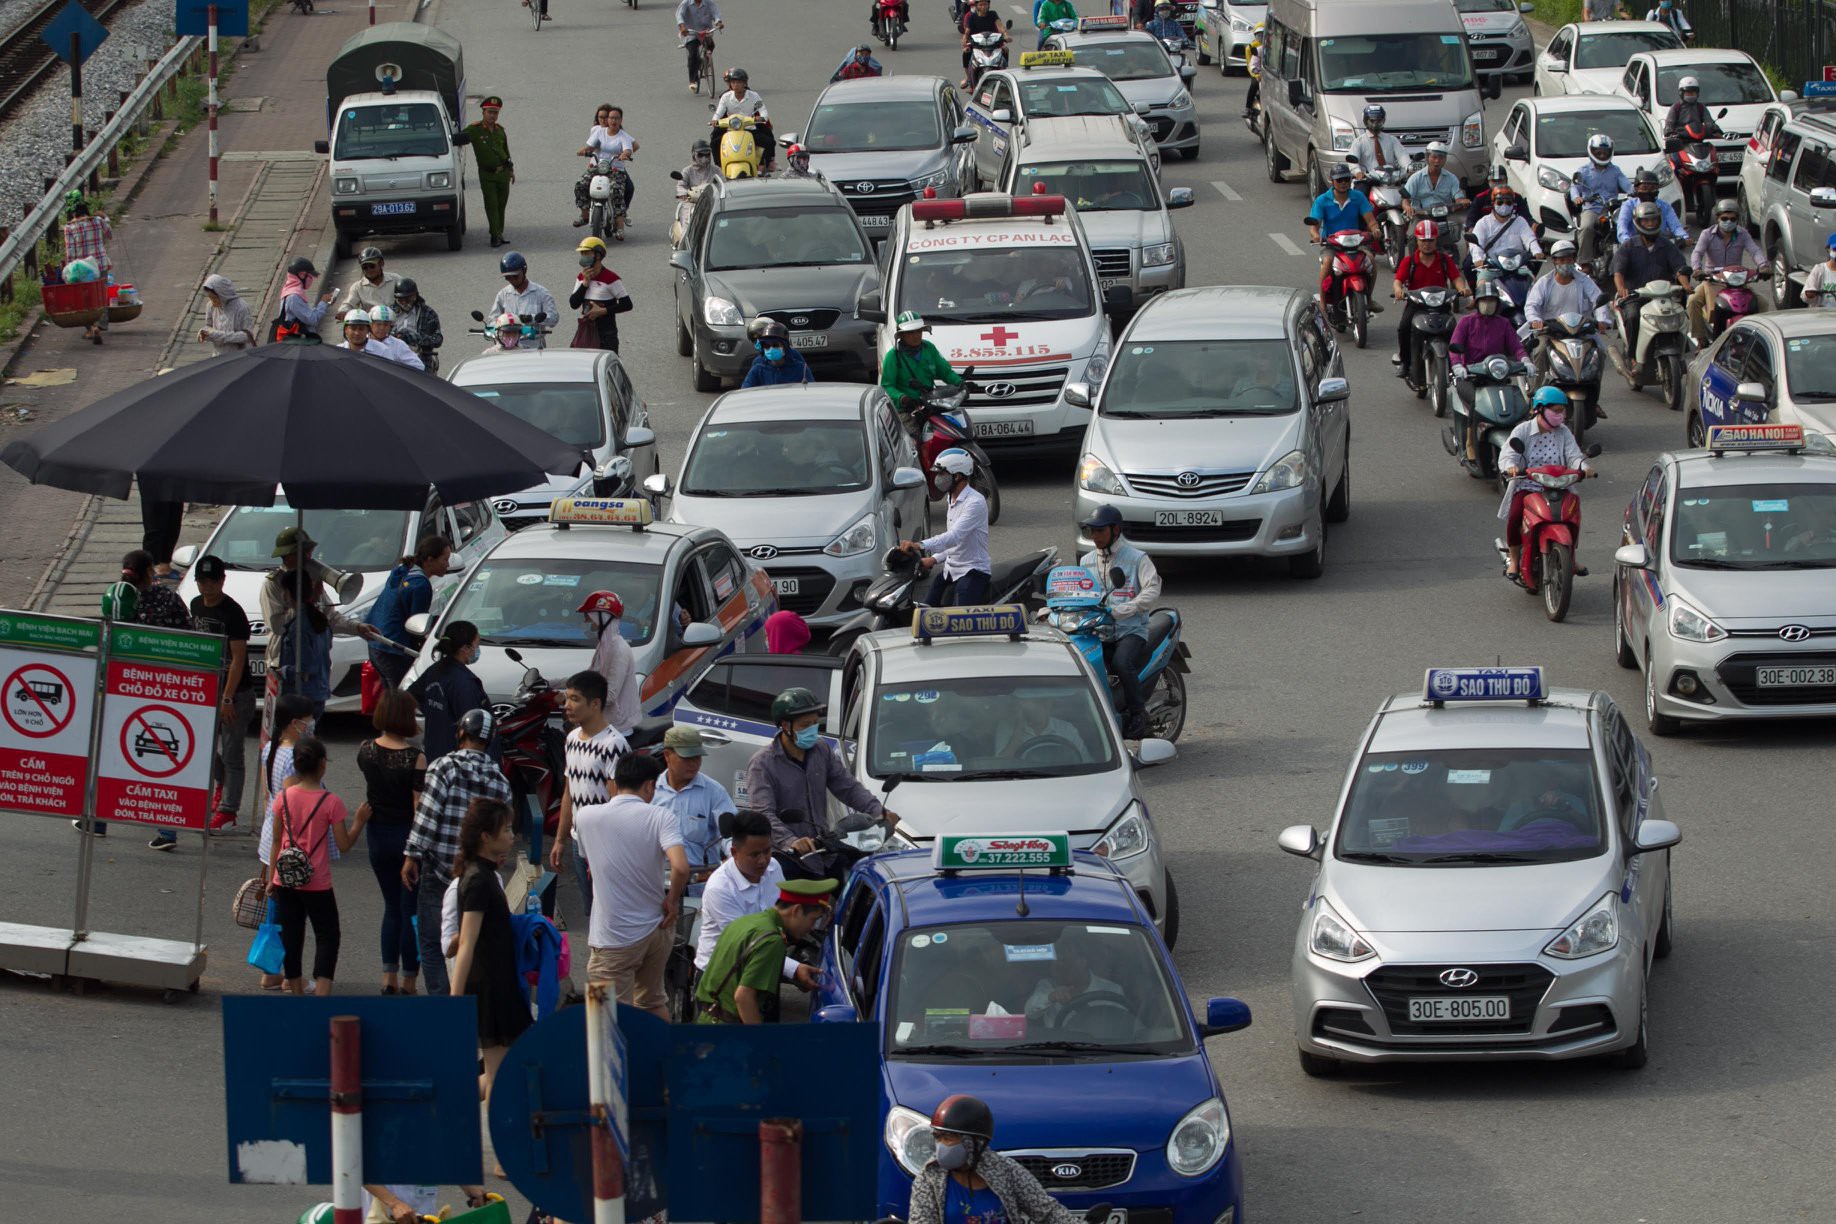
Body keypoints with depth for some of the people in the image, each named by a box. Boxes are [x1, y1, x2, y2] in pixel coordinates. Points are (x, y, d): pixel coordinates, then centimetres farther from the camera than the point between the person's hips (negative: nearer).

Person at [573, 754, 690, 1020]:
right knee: (652, 1003, 24)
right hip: (657, 928, 2)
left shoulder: (586, 817, -5)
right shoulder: (660, 817, -10)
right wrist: (672, 901, -8)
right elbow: (680, 867, -25)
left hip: (615, 937, -2)